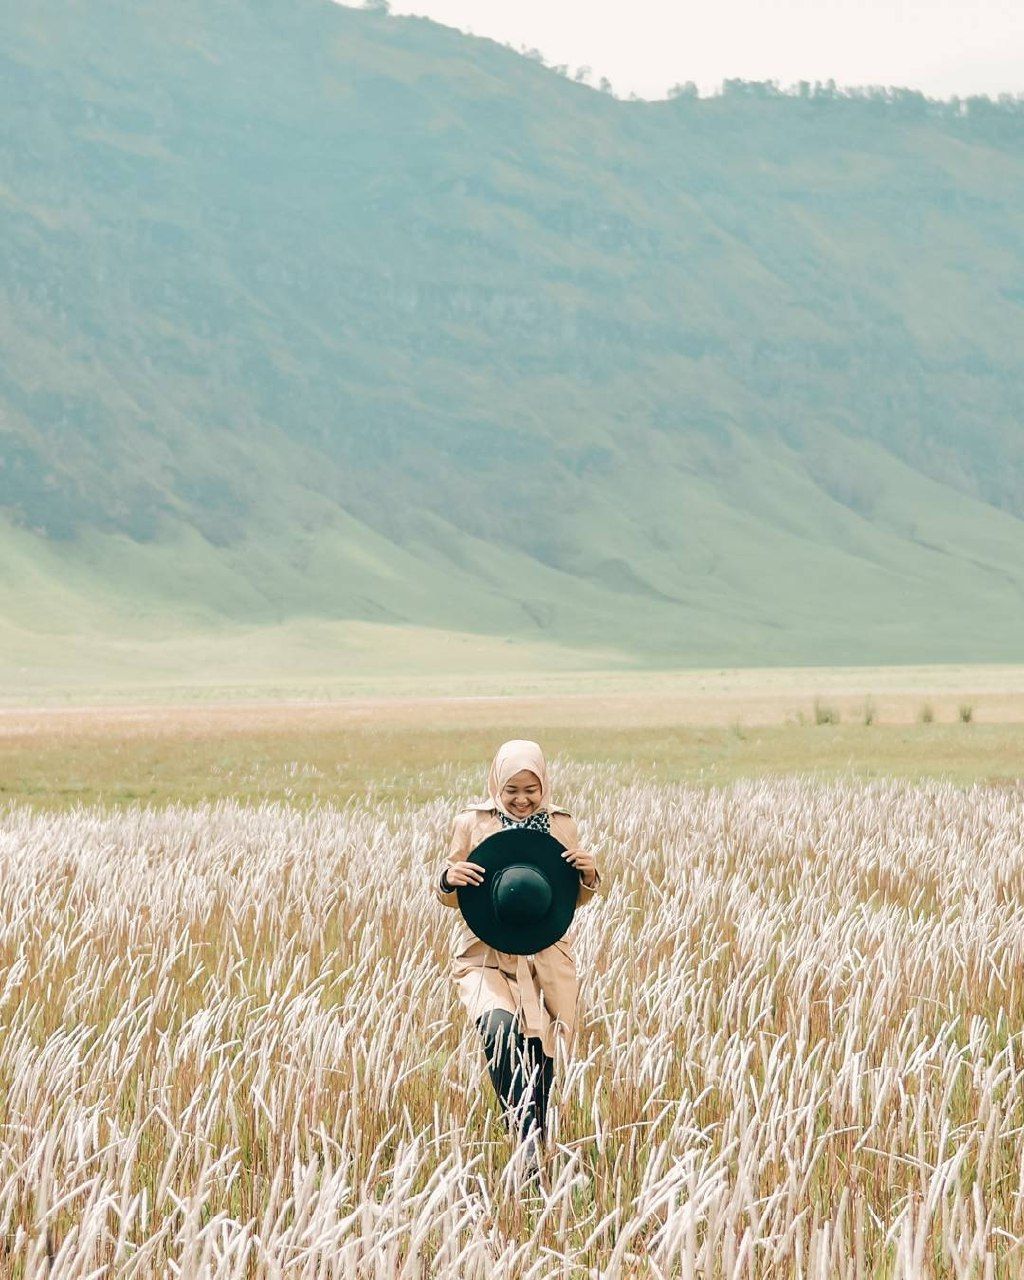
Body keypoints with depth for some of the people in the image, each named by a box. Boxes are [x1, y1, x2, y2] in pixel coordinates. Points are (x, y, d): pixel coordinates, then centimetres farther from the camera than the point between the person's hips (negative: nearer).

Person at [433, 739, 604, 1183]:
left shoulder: (561, 825, 6)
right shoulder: (471, 823, 1)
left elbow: (574, 899, 13)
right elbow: (450, 896, 7)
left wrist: (589, 875, -9)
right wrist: (449, 879, -16)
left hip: (545, 954, 2)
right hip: (485, 952, -2)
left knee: (539, 1052, 7)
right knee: (499, 1028, -30)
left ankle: (536, 1152, 26)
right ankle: (526, 1135, -29)